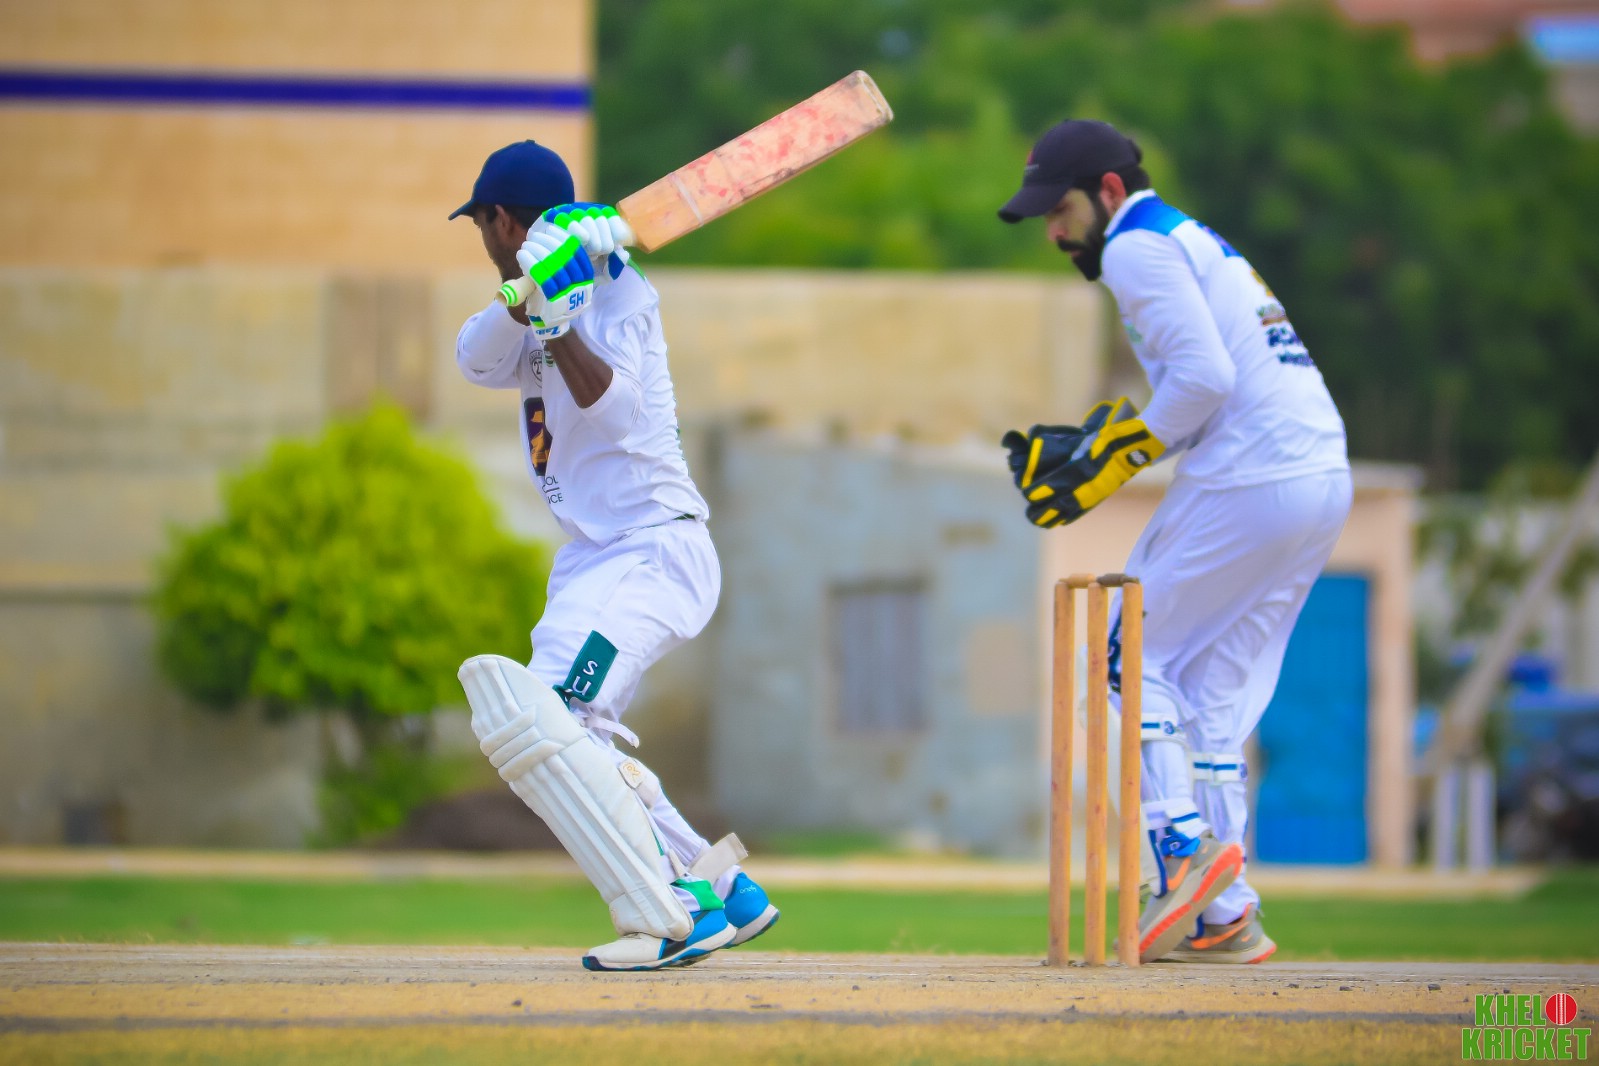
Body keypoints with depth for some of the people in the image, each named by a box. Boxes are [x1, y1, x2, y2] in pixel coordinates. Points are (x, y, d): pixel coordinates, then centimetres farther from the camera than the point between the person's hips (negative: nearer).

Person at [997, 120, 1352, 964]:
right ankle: (1224, 915, 8)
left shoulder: (1139, 246, -4)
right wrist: (1083, 448, 16)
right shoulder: (1196, 244, 26)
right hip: (1323, 480, 9)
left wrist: (1115, 459, -8)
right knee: (1215, 696, 12)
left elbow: (1205, 377, -16)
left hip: (1249, 482, -9)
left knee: (1128, 656, 2)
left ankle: (1181, 840, -13)